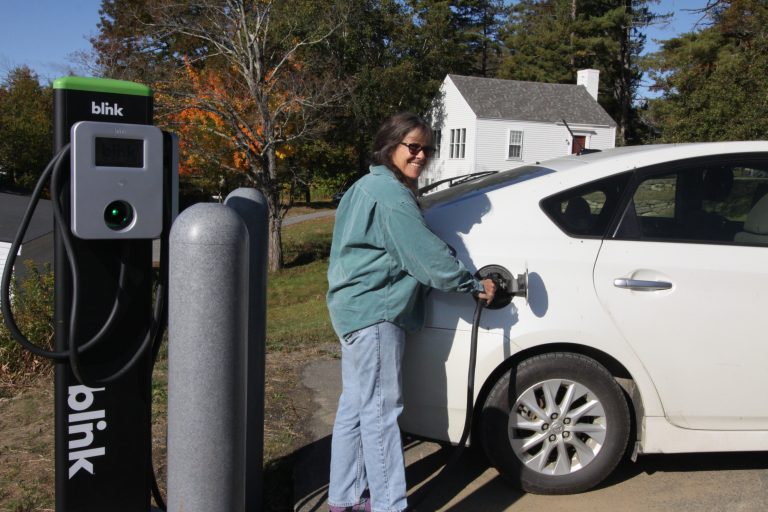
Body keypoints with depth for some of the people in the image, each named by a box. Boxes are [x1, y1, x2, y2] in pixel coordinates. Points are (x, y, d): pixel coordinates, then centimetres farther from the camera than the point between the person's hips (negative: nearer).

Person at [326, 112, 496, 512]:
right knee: (381, 410, -4)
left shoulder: (369, 187, 17)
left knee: (354, 405, 15)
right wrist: (474, 285, -7)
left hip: (356, 309, 11)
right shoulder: (391, 195, -16)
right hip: (375, 313, -11)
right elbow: (427, 255, -18)